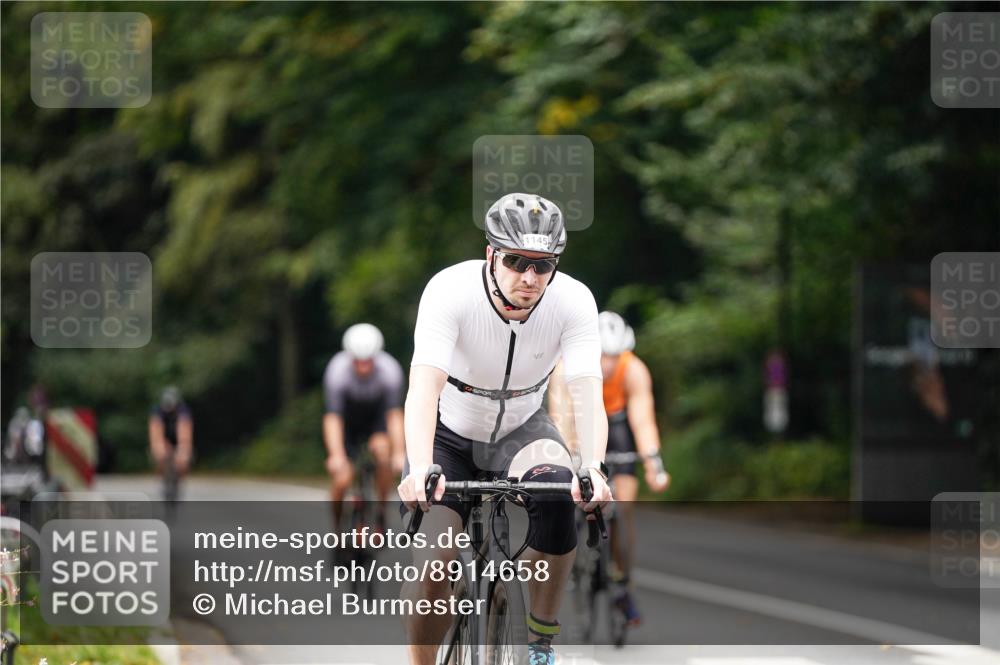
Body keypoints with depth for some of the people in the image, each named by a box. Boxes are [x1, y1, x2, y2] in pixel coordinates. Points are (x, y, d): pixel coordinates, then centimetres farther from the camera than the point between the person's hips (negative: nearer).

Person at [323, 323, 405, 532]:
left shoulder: (390, 370, -29)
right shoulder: (337, 371, -31)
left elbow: (395, 414, -30)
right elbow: (332, 418, -34)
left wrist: (399, 454, -40)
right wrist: (336, 456, -45)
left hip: (376, 416, 1)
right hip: (348, 420, -1)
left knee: (382, 448, -31)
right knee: (341, 480, -15)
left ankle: (381, 511, -12)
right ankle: (337, 527, 13)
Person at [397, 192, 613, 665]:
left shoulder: (574, 301, -23)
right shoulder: (450, 290, -29)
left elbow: (587, 394, -32)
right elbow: (424, 388, -40)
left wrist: (593, 467, -52)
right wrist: (420, 471, -57)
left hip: (521, 427, 1)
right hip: (450, 435, -1)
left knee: (558, 490, -31)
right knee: (433, 560, -20)